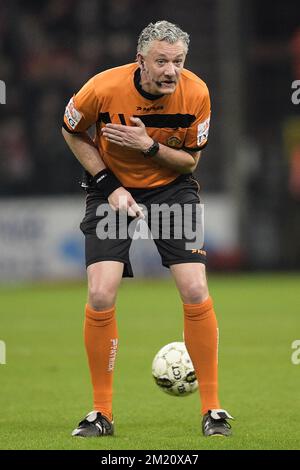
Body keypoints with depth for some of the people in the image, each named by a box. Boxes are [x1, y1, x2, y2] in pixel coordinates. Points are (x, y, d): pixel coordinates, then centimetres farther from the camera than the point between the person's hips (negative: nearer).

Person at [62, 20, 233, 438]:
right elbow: (72, 133, -2)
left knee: (195, 291, -13)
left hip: (172, 188, 1)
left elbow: (190, 159, -6)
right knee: (101, 296, -14)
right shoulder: (104, 88, -23)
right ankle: (102, 413, 1)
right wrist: (109, 185, -12)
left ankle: (212, 409, 1)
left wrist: (151, 146, -26)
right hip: (112, 188, -1)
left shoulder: (196, 93, -18)